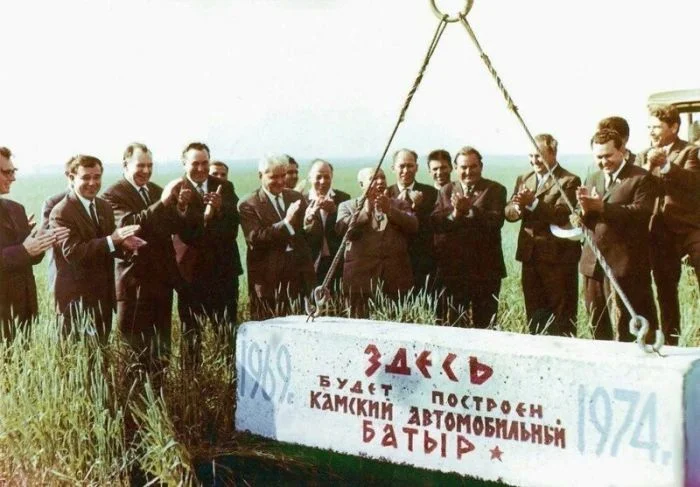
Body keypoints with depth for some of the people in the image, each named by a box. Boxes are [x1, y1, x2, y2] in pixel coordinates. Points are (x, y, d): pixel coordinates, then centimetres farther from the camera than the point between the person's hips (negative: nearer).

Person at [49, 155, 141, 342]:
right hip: (77, 299, -7)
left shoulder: (105, 207, 10)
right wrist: (111, 240, -33)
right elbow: (71, 252, -25)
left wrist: (123, 243, -11)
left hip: (103, 296, 7)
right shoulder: (61, 213, -13)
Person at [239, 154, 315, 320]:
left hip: (300, 275, 4)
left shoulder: (296, 197, 12)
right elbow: (255, 238, -16)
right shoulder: (248, 205, -3)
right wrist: (286, 222, -22)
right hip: (269, 279, -4)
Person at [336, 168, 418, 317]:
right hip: (361, 275, -1)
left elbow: (413, 226, 1)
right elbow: (342, 229, -5)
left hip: (396, 277, 1)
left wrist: (389, 210, -10)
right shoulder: (348, 206, 12)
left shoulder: (401, 204, 17)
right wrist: (366, 210, -14)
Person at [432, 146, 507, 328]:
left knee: (484, 323, 2)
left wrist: (469, 209, -23)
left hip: (485, 268, -2)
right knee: (453, 324, 5)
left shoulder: (495, 190, 3)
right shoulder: (446, 190, 13)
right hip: (452, 267, 2)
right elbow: (435, 222, 0)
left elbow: (496, 221, -12)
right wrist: (454, 213, -18)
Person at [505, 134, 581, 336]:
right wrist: (518, 207, -16)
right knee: (534, 314, 12)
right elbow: (509, 212, 6)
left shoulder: (569, 181, -6)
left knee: (561, 318, 0)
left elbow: (562, 214, -20)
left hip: (557, 257, -6)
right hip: (530, 256, 6)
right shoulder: (523, 179, 15)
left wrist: (533, 203, -28)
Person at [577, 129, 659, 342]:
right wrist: (585, 210, -11)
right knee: (597, 326, 13)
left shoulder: (641, 178, -4)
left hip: (625, 265, -6)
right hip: (593, 264, 6)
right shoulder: (592, 180, 17)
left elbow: (641, 212, -20)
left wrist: (603, 207, -27)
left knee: (630, 329, 0)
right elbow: (585, 223, 12)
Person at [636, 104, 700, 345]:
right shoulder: (643, 156, 15)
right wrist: (648, 166, -14)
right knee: (665, 291, 11)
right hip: (660, 233, 5)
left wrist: (666, 164, -27)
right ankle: (670, 341, 21)